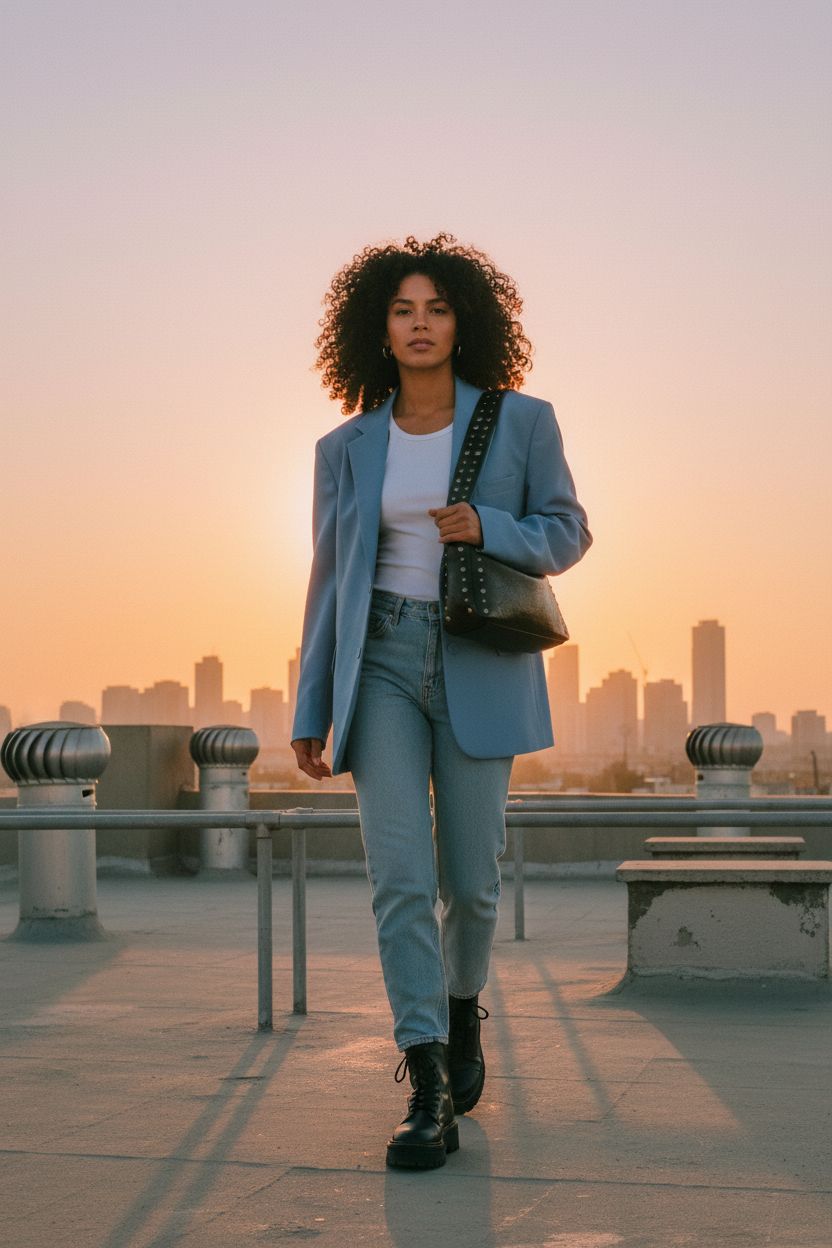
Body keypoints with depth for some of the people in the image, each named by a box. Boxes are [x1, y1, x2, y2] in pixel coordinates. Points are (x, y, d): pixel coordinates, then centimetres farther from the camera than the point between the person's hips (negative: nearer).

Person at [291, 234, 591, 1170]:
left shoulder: (520, 421, 1)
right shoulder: (347, 449, 6)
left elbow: (566, 534, 5)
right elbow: (330, 579, 9)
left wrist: (487, 528, -16)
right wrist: (310, 712, 6)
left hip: (478, 664, -1)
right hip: (382, 667, 1)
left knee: (469, 879, 4)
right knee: (398, 874, -12)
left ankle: (462, 1010, 36)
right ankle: (429, 1096, -11)